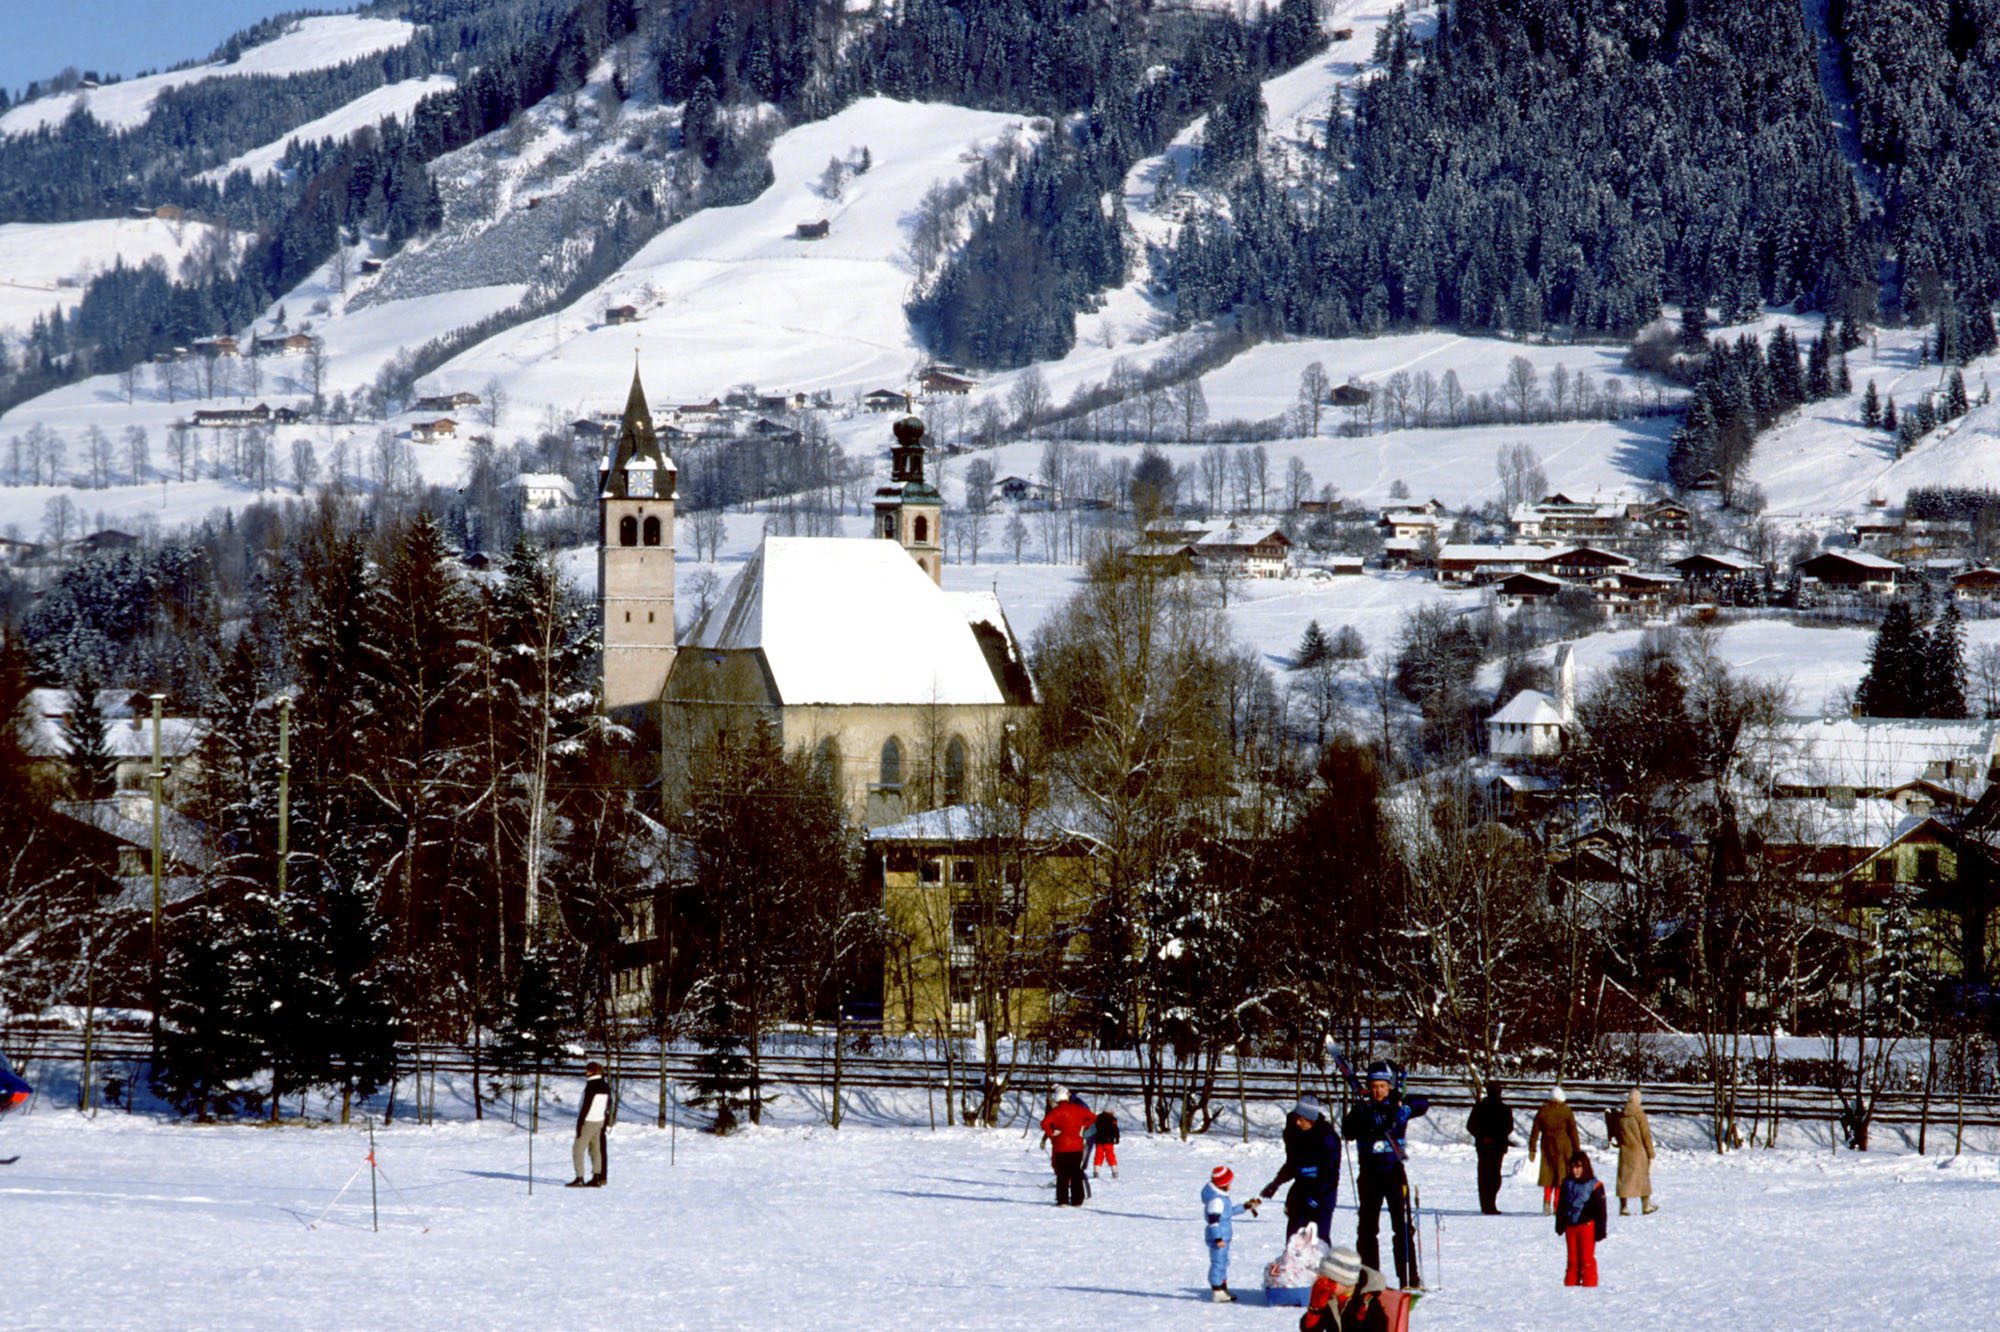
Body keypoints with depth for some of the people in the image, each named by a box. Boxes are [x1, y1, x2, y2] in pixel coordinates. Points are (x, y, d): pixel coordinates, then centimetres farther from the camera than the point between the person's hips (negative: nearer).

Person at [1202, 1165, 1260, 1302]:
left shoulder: (1222, 1197, 13)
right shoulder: (1216, 1199, -21)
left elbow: (1229, 1211, 27)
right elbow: (1213, 1219, -24)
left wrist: (1246, 1207, 29)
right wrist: (1218, 1238, -25)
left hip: (1223, 1237, 11)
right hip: (1218, 1236, -11)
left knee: (1223, 1262, 18)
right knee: (1218, 1262, -7)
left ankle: (1223, 1289, 28)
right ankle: (1217, 1291, -3)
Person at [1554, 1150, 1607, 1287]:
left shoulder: (1594, 1185, -8)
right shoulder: (1567, 1184, 7)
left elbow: (1600, 1209, -6)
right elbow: (1561, 1206, 16)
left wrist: (1600, 1229, -7)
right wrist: (1560, 1225, 15)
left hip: (1587, 1225, -5)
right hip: (1570, 1226, 5)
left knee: (1587, 1258, -1)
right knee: (1573, 1258, 11)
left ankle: (1589, 1283, 5)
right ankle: (1571, 1282, 18)